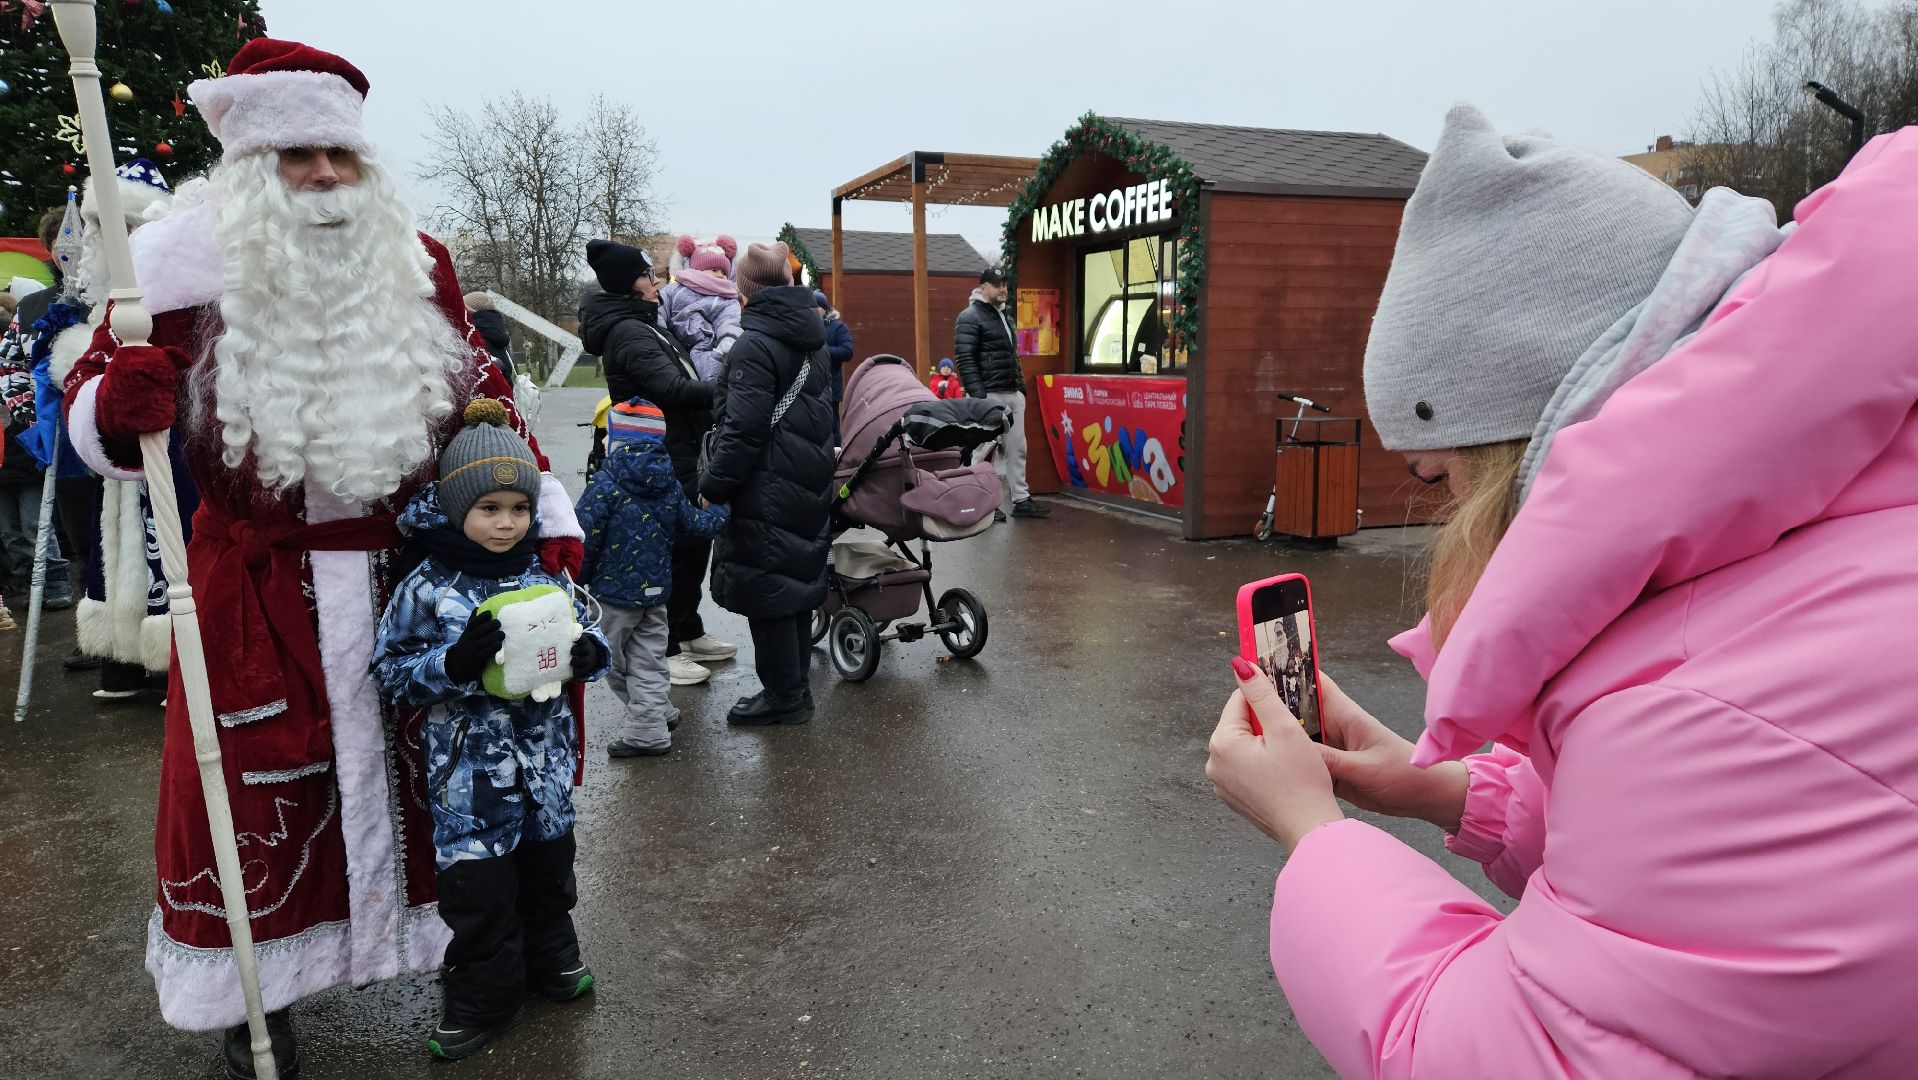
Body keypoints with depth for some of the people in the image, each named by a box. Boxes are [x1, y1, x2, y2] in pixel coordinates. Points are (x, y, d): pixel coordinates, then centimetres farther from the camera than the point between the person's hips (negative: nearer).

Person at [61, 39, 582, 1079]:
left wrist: (551, 516, -1)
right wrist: (114, 405, -30)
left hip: (411, 572, 2)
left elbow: (484, 396, 7)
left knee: (428, 766, 12)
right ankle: (257, 988, 26)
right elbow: (97, 421, -4)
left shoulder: (413, 263, 2)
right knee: (260, 787, 6)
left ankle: (459, 947, 32)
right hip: (258, 589, -2)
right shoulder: (193, 269, -6)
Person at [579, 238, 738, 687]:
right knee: (679, 549, -3)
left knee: (694, 544, 18)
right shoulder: (628, 333, -17)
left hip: (680, 459, 10)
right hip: (665, 463, -10)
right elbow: (673, 389, -29)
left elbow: (681, 380, 17)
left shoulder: (643, 325, 16)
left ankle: (689, 633, 31)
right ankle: (661, 650, 8)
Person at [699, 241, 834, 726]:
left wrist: (712, 487, -16)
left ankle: (783, 696, 8)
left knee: (765, 589, 0)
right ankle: (795, 685, 27)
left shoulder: (755, 345, -16)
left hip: (768, 488, -9)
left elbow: (743, 428, -21)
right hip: (810, 481, 9)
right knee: (798, 578, 16)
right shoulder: (810, 336, 11)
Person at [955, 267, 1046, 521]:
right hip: (989, 396, -8)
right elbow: (964, 360, -15)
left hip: (1013, 395, 9)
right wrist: (978, 395, -21)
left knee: (1017, 449, 9)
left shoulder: (1003, 316, 20)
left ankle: (1021, 500, 14)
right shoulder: (970, 318, -8)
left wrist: (1021, 386, 18)